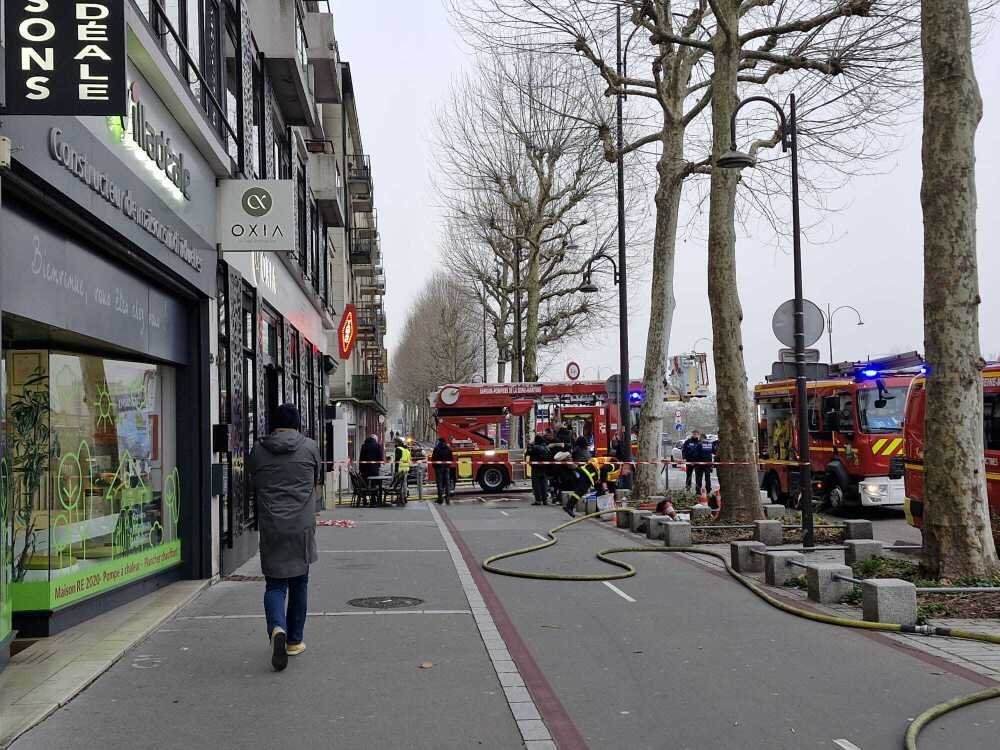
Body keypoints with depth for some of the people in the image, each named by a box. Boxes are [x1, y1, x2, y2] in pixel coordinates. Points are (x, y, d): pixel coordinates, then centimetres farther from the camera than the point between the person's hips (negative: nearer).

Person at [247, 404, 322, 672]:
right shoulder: (310, 447, 0)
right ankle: (294, 641, 20)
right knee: (299, 582, 13)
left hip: (270, 527, 0)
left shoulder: (258, 451, 3)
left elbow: (254, 486, 14)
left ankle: (277, 628, -20)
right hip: (302, 526, 0)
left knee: (274, 584, 5)